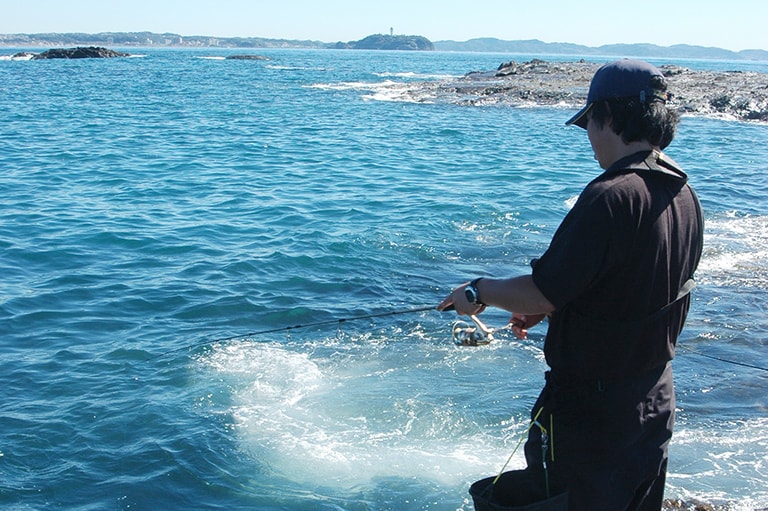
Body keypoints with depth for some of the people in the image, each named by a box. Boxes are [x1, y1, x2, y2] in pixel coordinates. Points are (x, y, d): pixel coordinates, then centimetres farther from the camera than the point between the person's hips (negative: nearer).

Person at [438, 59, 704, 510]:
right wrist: (549, 307, 14)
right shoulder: (685, 196, 2)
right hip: (656, 401, 9)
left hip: (592, 409, -9)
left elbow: (543, 292, -23)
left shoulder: (611, 198, -26)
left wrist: (478, 291, -5)